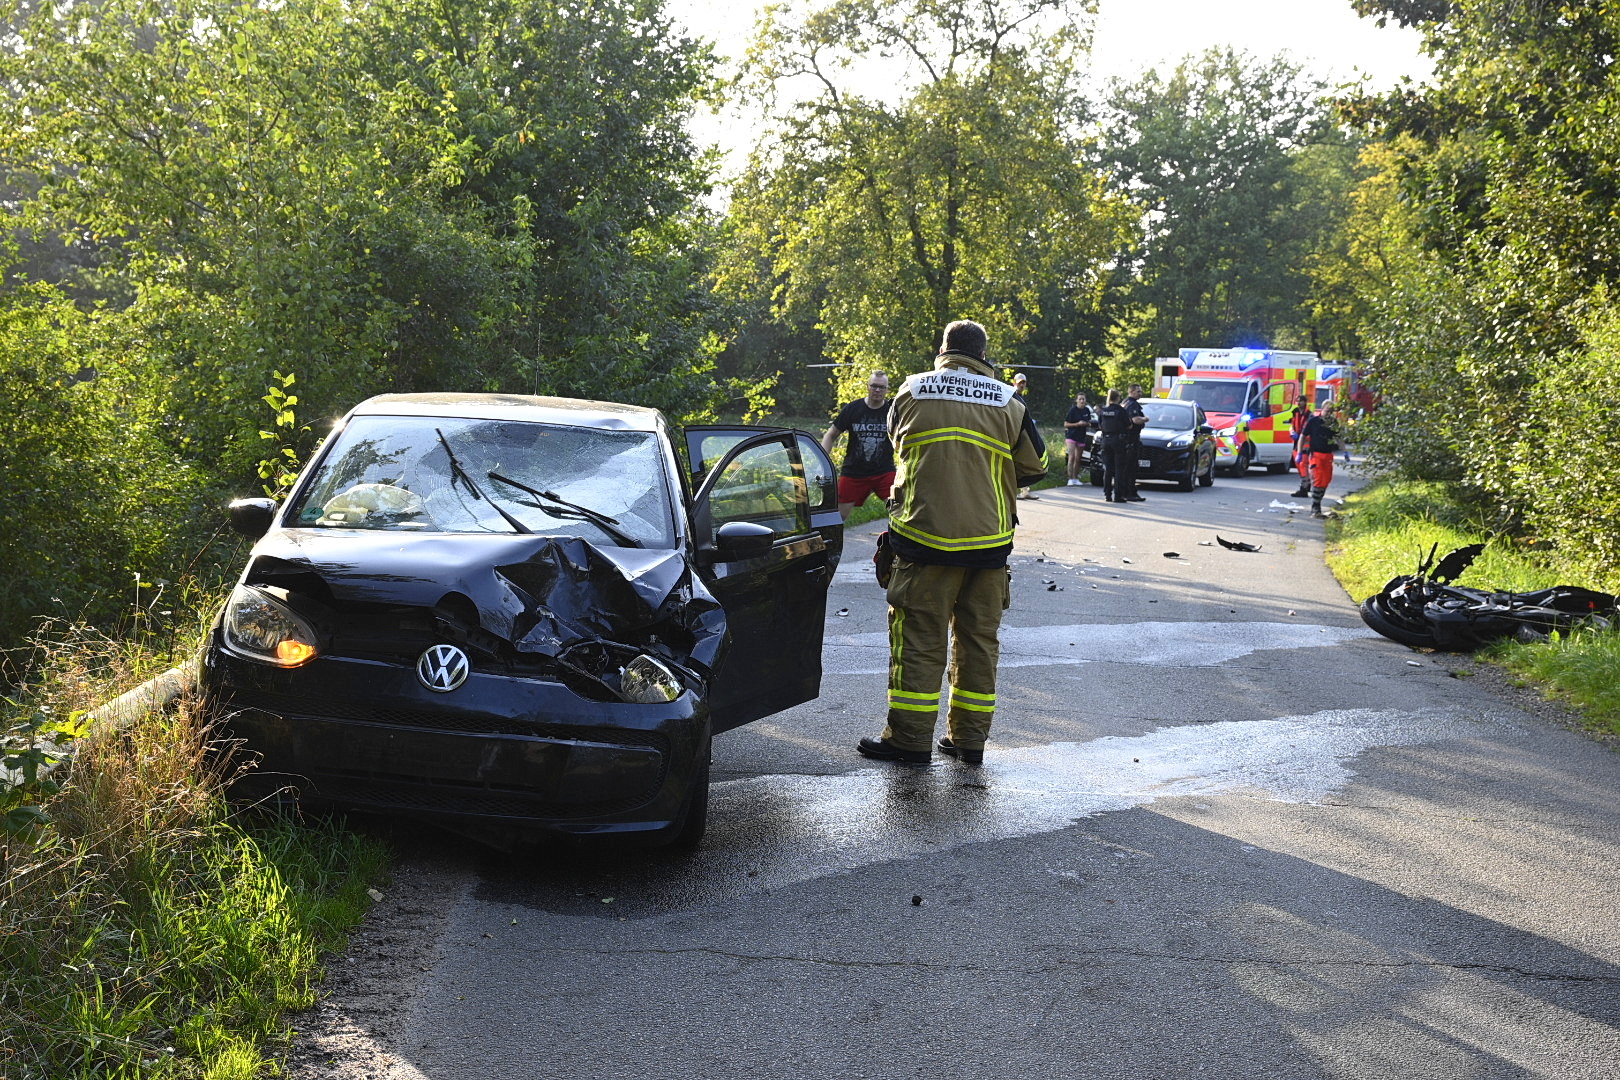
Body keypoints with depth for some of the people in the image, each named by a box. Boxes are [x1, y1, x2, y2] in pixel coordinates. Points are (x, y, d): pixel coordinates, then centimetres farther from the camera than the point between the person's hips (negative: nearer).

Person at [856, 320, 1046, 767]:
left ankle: (909, 738, 5)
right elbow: (1032, 469, 9)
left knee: (919, 638, 3)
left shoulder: (912, 391, 2)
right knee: (979, 639, 11)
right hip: (989, 541, 2)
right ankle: (970, 739, 16)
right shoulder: (1008, 403, 3)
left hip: (926, 535, -2)